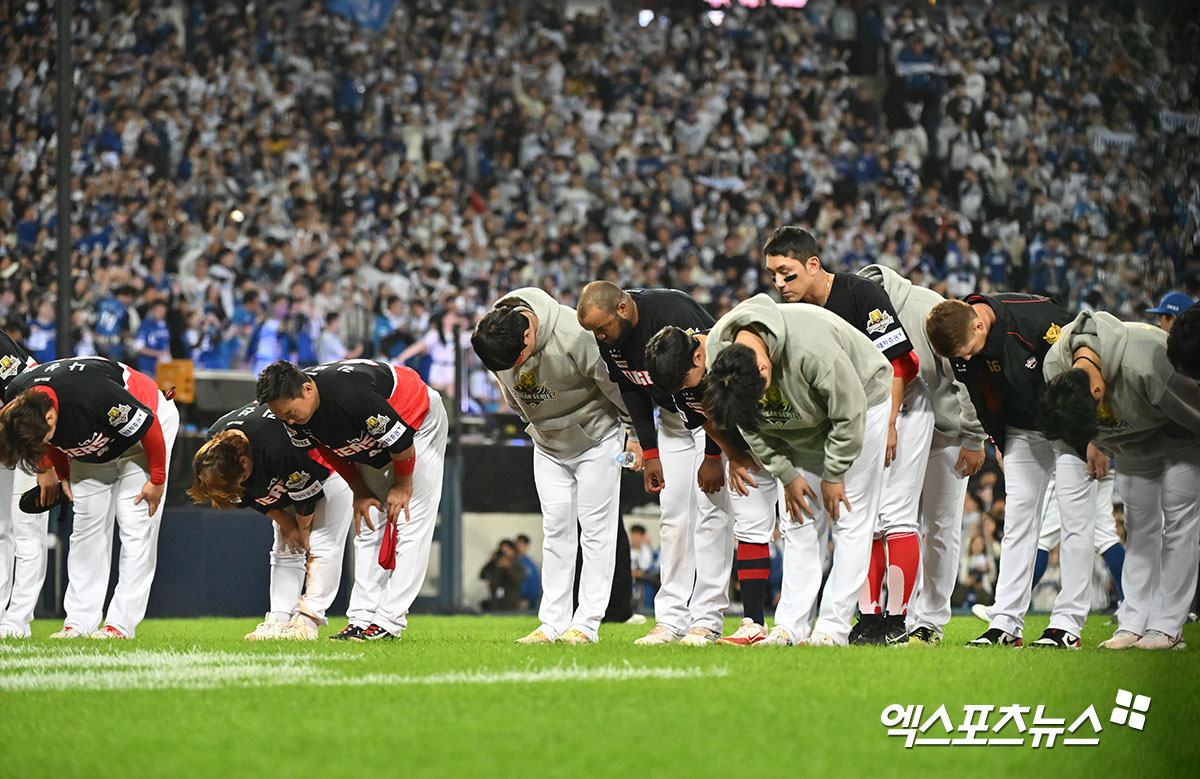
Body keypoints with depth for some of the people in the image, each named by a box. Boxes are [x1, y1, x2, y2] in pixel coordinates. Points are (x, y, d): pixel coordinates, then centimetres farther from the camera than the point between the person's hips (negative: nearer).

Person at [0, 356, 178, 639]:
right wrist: (55, 470, 3)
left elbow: (148, 426, -28)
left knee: (136, 527, -12)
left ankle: (121, 624, -11)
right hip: (90, 441, 6)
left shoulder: (92, 395, -43)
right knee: (86, 526, 2)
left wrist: (157, 480, -18)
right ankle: (78, 623, 3)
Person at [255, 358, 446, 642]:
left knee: (409, 523, -13)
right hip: (372, 441, 8)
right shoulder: (293, 409, -18)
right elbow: (331, 450, 2)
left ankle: (388, 621, -16)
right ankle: (362, 619, 0)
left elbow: (402, 440, -28)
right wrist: (360, 492, 1)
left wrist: (403, 483, -13)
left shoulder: (351, 395, -42)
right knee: (369, 525, 2)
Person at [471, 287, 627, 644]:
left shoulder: (576, 337, -34)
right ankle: (553, 622, 4)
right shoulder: (492, 339, -16)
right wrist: (534, 427, 13)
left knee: (595, 527, -5)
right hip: (547, 445, 5)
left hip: (595, 437, -5)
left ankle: (587, 623, -4)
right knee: (556, 529, 3)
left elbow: (618, 386, -22)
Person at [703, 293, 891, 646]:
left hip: (860, 400, -5)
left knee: (850, 517, -10)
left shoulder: (812, 349, -42)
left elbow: (849, 413, -27)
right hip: (801, 424, 5)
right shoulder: (717, 353, -23)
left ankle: (834, 628, -10)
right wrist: (786, 474, -8)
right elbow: (752, 429, -7)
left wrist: (833, 475, -17)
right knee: (801, 520, 1)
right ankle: (791, 626, 1)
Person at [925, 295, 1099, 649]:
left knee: (1075, 519, -7)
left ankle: (1068, 623, -5)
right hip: (1022, 431, 5)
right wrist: (1002, 445, 10)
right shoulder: (962, 343, -13)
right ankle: (1005, 623, -2)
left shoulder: (1037, 318, -31)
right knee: (1017, 520, 0)